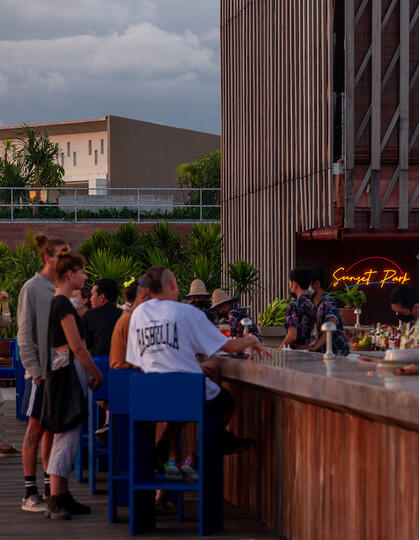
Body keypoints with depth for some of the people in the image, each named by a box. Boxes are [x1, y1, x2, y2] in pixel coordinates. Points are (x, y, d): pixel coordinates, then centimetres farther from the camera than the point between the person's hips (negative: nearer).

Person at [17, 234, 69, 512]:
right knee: (36, 428, -2)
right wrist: (34, 370, -14)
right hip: (42, 371, -6)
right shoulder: (32, 288, -8)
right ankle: (30, 493, 1)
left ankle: (50, 487, 17)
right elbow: (25, 334, -9)